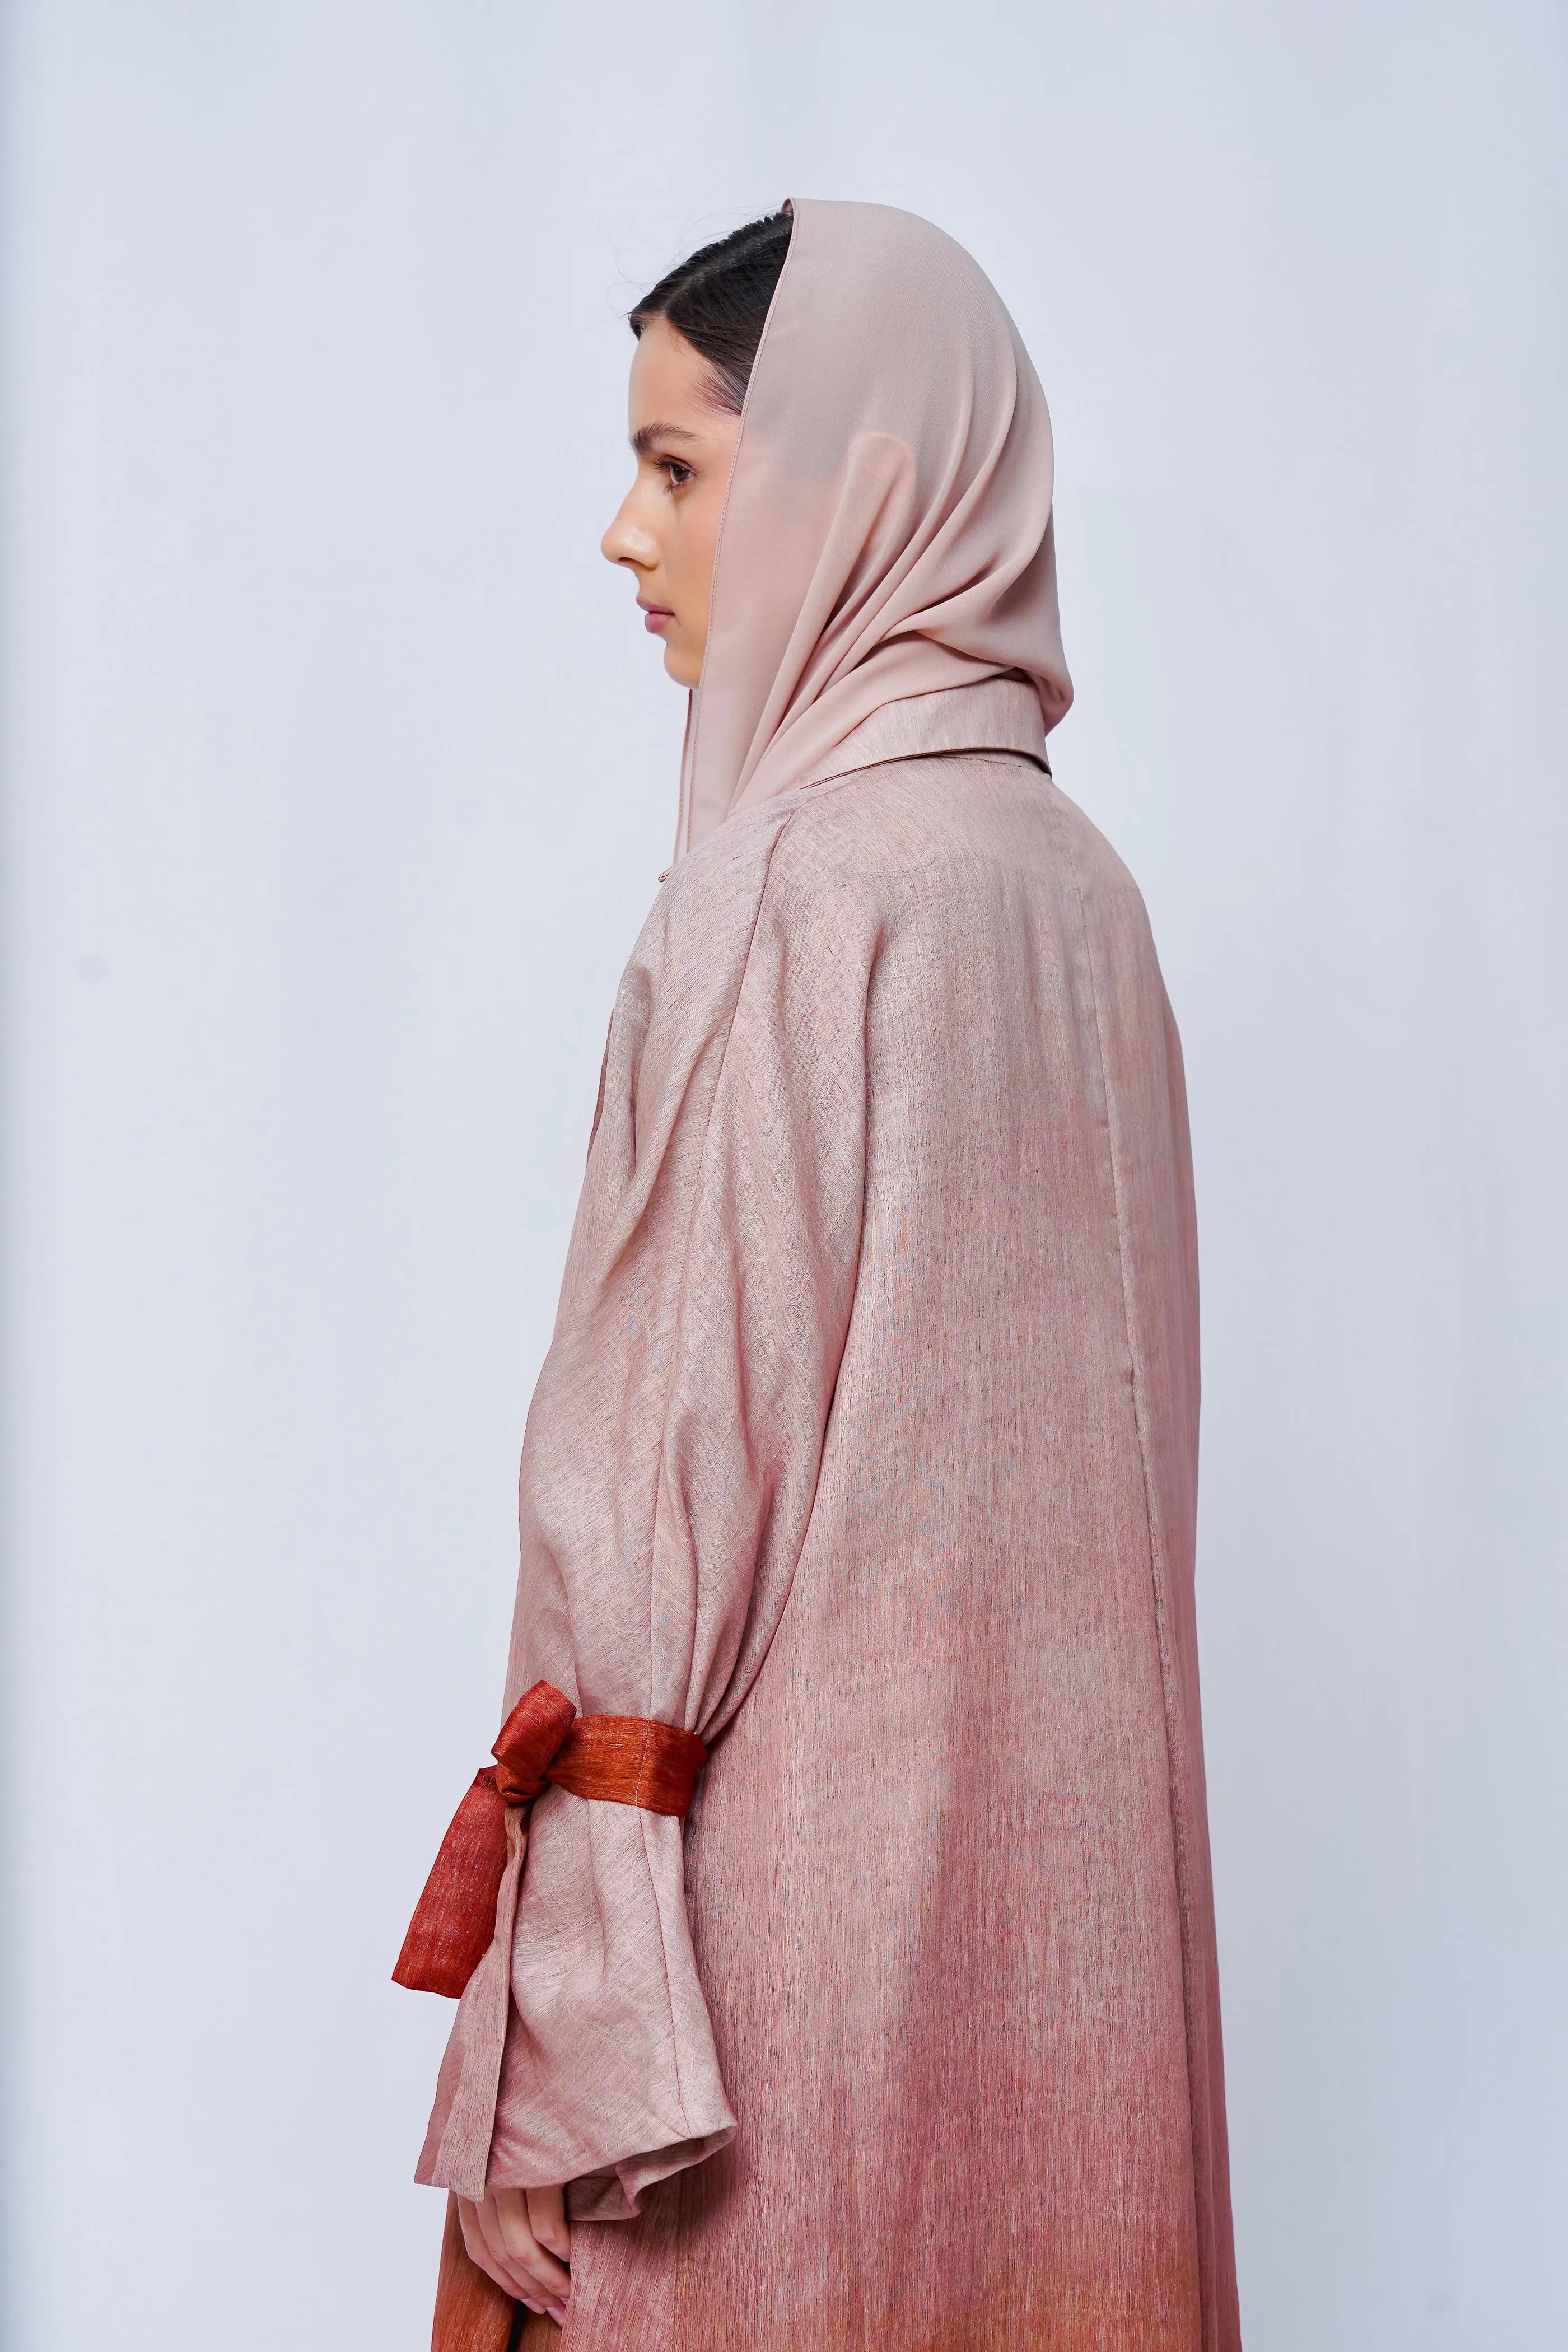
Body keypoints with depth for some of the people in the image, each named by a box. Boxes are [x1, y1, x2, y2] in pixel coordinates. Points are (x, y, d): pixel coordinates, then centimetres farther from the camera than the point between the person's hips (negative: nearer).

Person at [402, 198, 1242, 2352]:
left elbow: (686, 1440, -19)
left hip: (810, 1858, -8)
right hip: (1070, 1865, 8)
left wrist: (564, 2028, -15)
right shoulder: (1075, 876, 8)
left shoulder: (796, 886, -16)